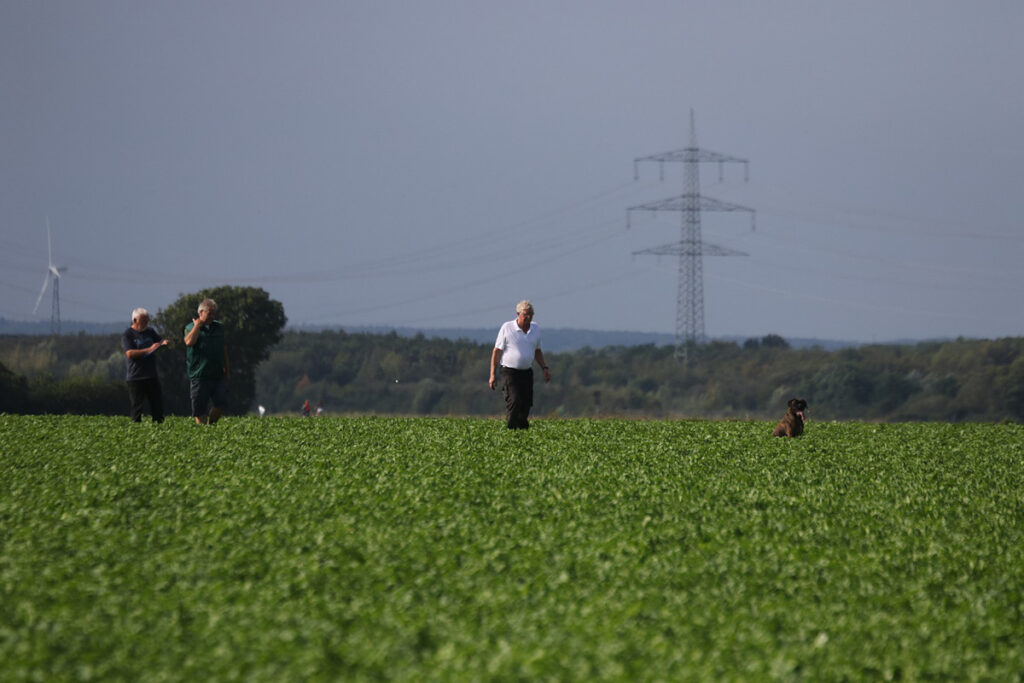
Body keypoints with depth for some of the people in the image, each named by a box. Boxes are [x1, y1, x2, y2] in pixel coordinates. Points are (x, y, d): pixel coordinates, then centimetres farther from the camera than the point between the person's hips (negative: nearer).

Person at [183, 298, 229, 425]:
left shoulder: (219, 327, 14)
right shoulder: (191, 327, 0)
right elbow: (189, 342, -22)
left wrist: (226, 369, 22)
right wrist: (197, 325, -12)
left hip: (218, 375, 4)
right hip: (199, 375, -4)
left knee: (221, 404, -6)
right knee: (200, 409, -1)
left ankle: (211, 424, 16)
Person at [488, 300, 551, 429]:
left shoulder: (535, 329, 9)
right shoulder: (507, 328, -6)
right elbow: (496, 352, -4)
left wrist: (545, 368, 11)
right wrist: (492, 375, -7)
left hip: (527, 373, 5)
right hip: (510, 372, -5)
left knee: (526, 405, 1)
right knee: (514, 402, -18)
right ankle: (510, 429, -12)